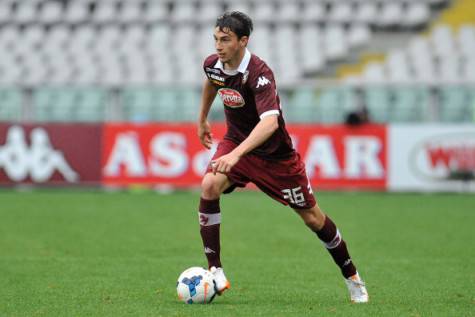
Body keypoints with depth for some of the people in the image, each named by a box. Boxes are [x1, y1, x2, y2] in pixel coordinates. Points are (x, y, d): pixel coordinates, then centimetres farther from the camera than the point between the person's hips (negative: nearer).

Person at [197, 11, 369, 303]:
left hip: (275, 153, -5)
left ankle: (352, 276, 28)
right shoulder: (213, 65, -10)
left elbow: (270, 122, -46)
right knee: (210, 186, -25)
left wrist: (235, 154, -57)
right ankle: (215, 271, -20)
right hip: (236, 142, 5)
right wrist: (202, 120, 28)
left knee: (312, 217, 6)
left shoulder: (259, 73, -31)